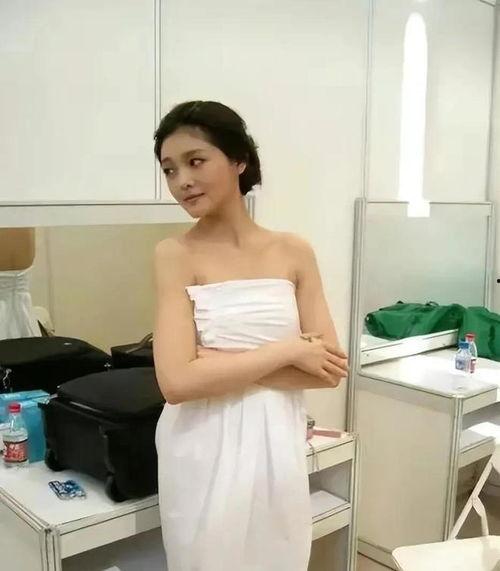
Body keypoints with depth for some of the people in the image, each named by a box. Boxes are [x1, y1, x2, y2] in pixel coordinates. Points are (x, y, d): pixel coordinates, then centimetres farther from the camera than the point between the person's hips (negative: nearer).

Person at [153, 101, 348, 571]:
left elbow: (331, 368, -5)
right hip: (205, 452, -2)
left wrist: (218, 361, -14)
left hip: (277, 447, 3)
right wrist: (287, 351, -15)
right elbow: (177, 381, -18)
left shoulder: (294, 252, -1)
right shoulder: (174, 255, -8)